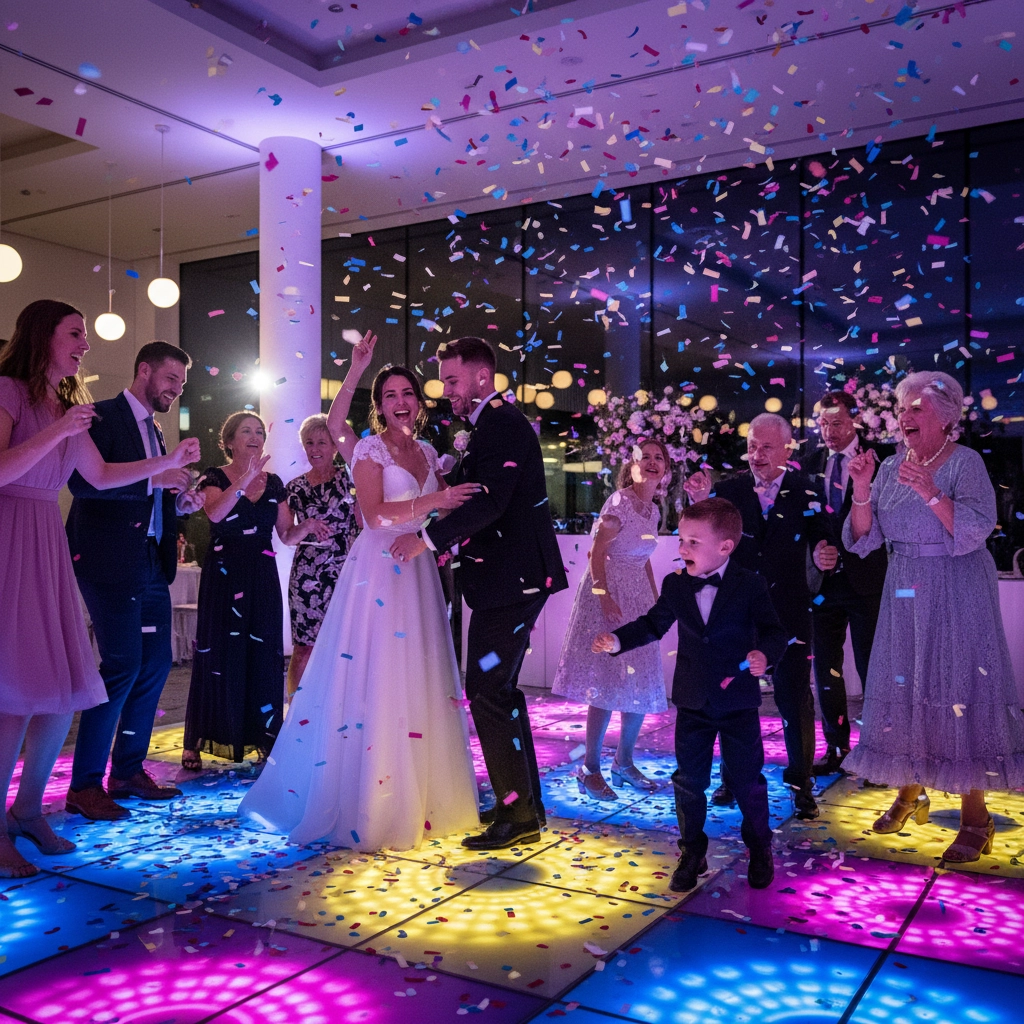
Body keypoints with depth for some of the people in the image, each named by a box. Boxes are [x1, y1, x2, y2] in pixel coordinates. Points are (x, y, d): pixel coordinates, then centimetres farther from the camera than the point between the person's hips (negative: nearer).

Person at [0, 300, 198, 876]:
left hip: (48, 547, 8)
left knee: (66, 688, 6)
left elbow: (102, 475, 23)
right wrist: (59, 432, -20)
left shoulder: (69, 405, 20)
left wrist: (170, 462, 18)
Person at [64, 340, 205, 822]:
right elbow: (82, 481, -20)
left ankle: (128, 770, 20)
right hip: (111, 562, -9)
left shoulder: (153, 430, 21)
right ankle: (85, 786, -1)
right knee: (122, 665, -11)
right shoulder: (104, 416, -5)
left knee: (155, 662, 9)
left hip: (151, 565, 9)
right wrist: (154, 479, -22)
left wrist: (181, 501, 4)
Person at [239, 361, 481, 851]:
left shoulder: (427, 453, 16)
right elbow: (374, 513, -14)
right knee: (372, 682, -5)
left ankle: (417, 800, 17)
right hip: (377, 572, -6)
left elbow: (447, 506, 13)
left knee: (418, 684, 6)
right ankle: (366, 809, 5)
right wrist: (434, 501, -20)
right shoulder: (370, 448, -2)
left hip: (417, 573, 6)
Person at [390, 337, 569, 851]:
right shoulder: (495, 423, 18)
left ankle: (517, 814, 2)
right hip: (511, 577, 11)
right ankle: (527, 803, 26)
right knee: (499, 688, 16)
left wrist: (429, 538, -17)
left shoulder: (501, 423, -13)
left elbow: (489, 502, -23)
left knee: (487, 689, -8)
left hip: (510, 579, -11)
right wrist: (453, 542, 16)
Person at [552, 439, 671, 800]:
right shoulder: (620, 501, -12)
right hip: (610, 594, -8)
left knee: (643, 685, 9)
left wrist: (656, 600, 14)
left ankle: (624, 762, 22)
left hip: (639, 598, 8)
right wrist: (603, 596, -24)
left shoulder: (653, 509, 12)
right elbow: (597, 551, -16)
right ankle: (589, 768, 4)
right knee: (607, 682, -8)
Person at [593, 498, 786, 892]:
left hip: (738, 699, -3)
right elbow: (654, 624, 11)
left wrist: (764, 654, -32)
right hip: (692, 701, 3)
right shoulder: (675, 585, 1)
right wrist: (618, 640, -3)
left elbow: (773, 632, -11)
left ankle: (759, 851, 28)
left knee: (747, 779, 6)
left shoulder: (751, 586, -10)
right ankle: (692, 852, 25)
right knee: (689, 779, 8)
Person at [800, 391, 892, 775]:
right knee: (825, 667, 11)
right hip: (823, 579, 4)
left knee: (871, 668, 3)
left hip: (866, 578, -4)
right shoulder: (811, 462, 8)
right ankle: (836, 746, 25)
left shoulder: (880, 457, -5)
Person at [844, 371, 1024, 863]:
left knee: (959, 691, -5)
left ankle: (975, 817, 5)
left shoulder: (965, 463, -7)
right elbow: (864, 539, 5)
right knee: (902, 688, 9)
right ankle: (910, 794, 26)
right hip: (904, 595, 6)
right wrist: (862, 490, -9)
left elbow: (976, 530, -18)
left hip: (956, 596, -5)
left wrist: (931, 493, -28)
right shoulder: (891, 468, 8)